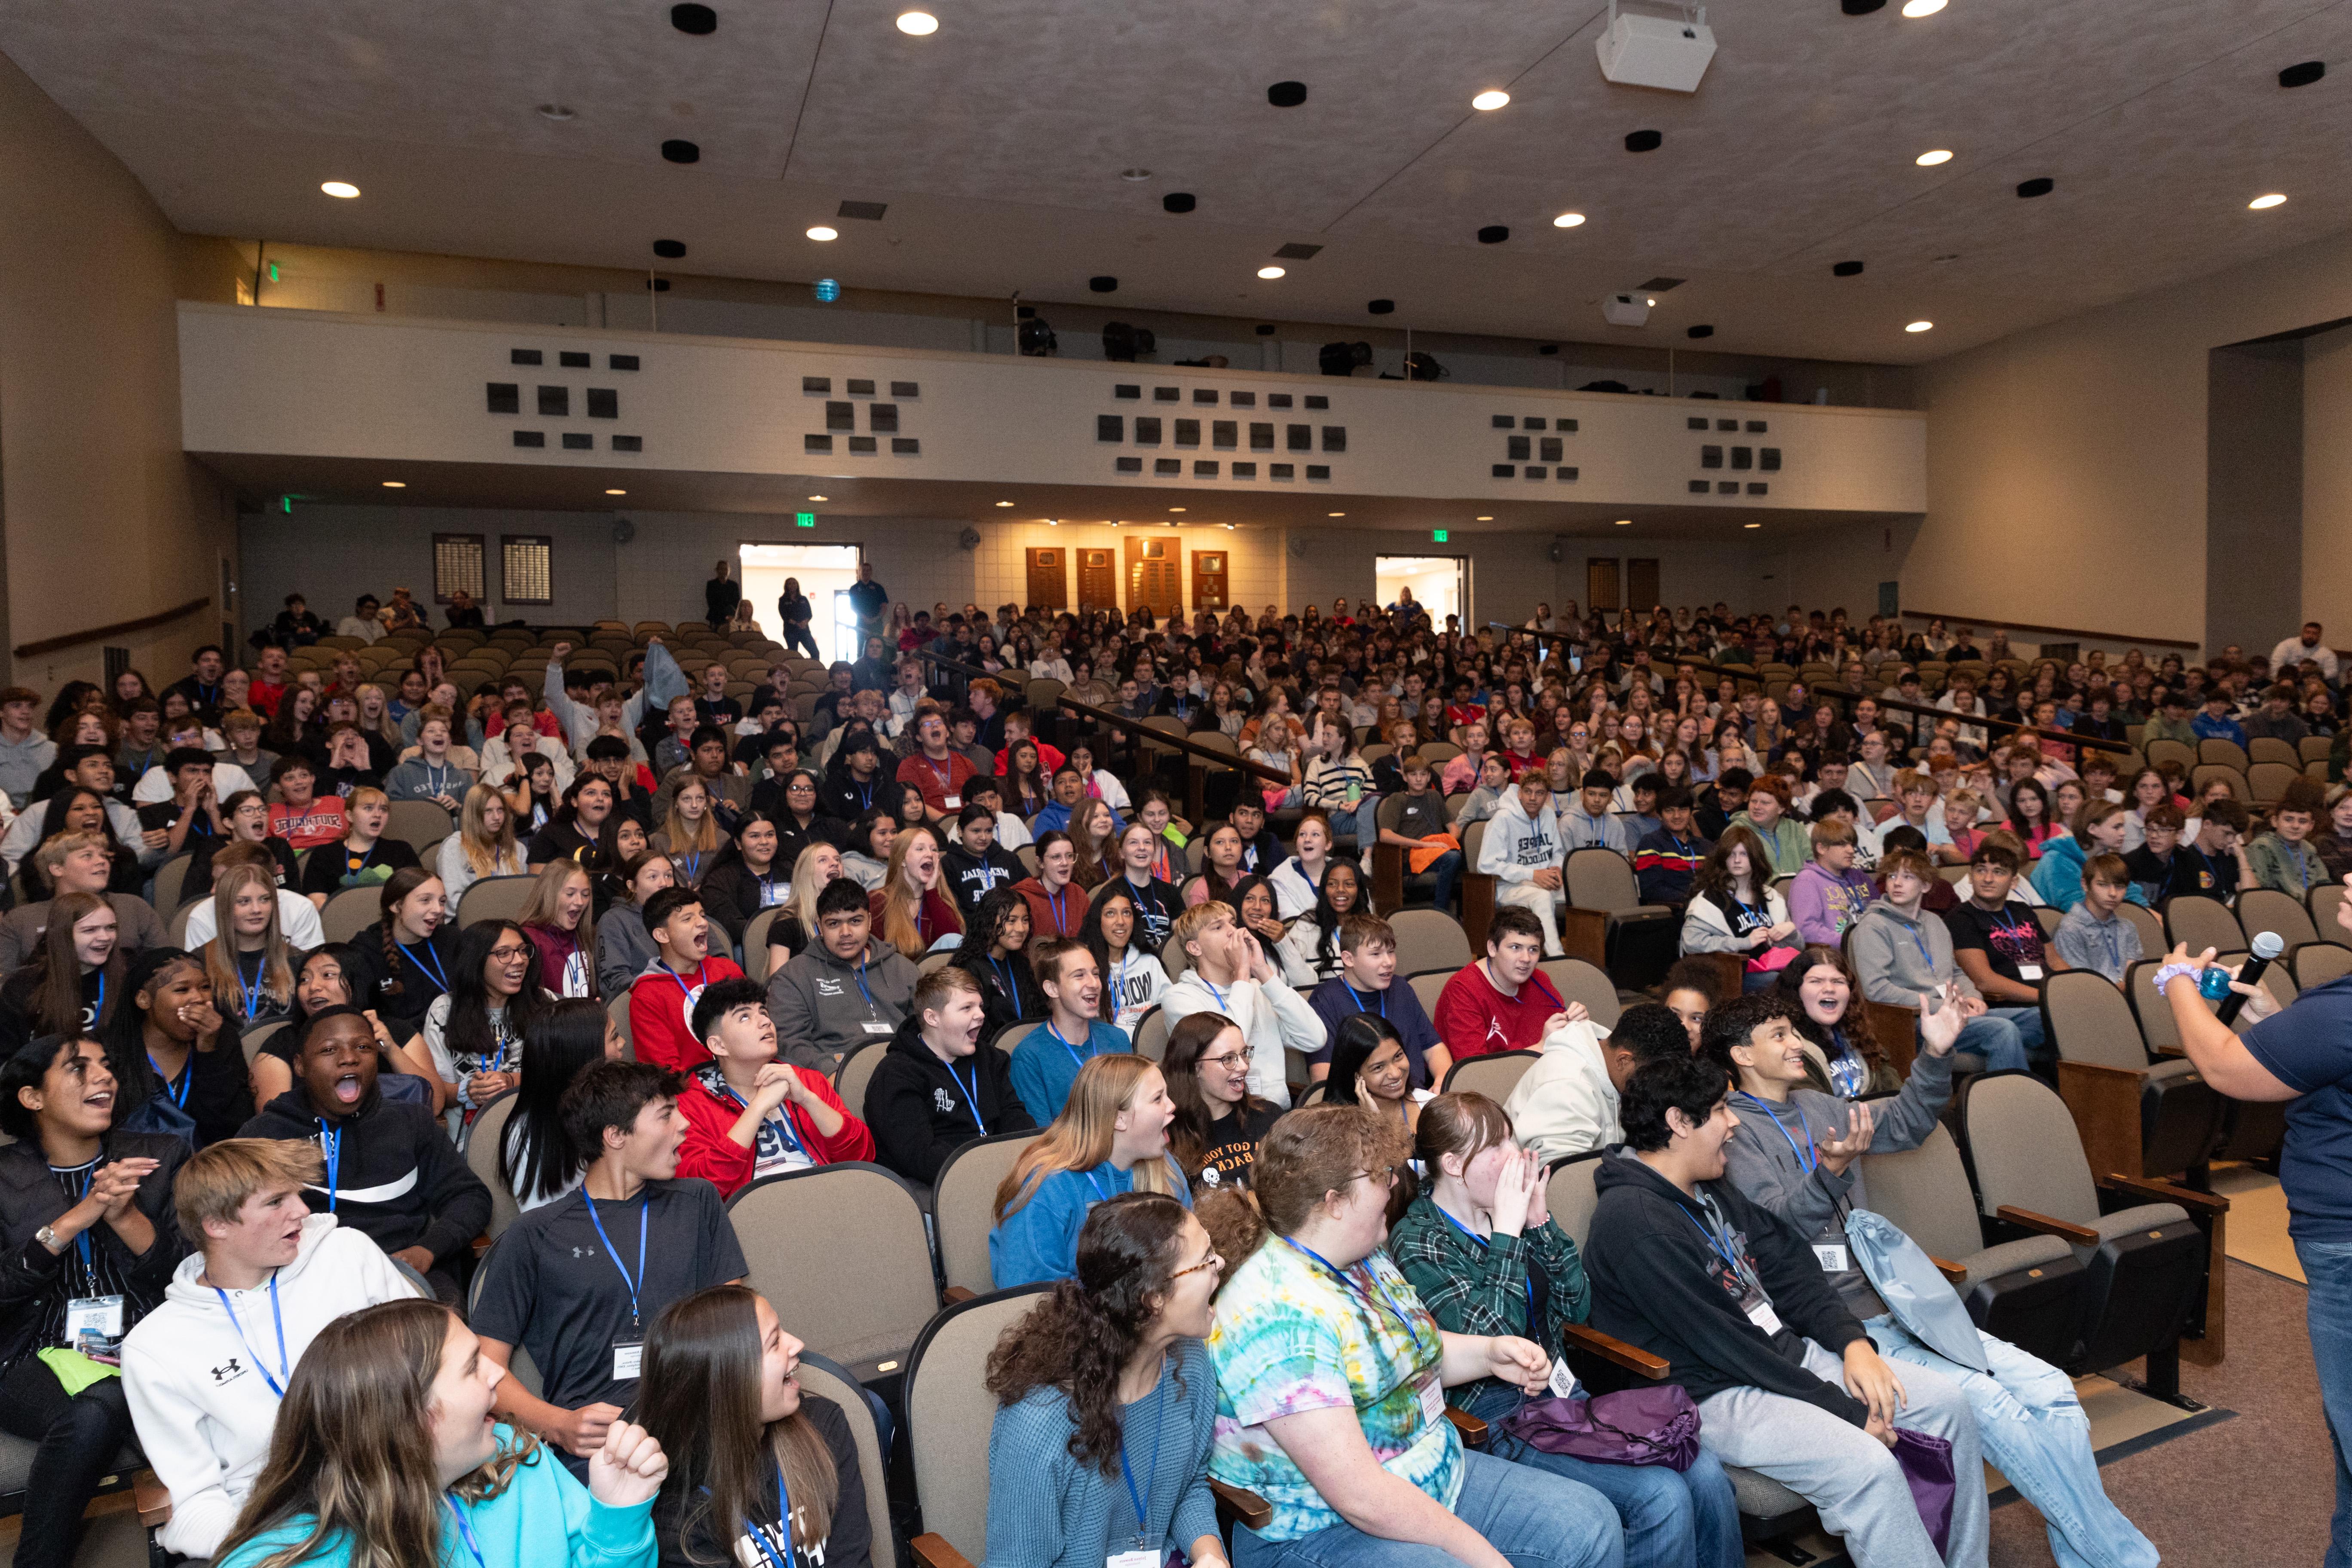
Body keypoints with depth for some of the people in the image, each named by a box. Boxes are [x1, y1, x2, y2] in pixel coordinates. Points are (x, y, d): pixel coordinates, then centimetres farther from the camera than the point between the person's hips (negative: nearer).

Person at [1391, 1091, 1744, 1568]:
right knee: (1663, 1495, -21)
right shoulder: (1417, 1243, -12)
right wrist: (1506, 1232, -19)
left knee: (1707, 1475, -9)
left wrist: (1539, 1220, -3)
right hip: (1496, 1418, -7)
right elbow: (1492, 1343, -22)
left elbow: (1578, 1306, 8)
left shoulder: (1508, 1210, 8)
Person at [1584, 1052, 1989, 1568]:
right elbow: (1722, 1345, -22)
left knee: (1948, 1405, 4)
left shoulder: (1713, 1192, 11)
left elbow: (1789, 1269, 14)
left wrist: (1853, 1343, -4)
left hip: (1789, 1355, 10)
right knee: (1867, 1467, -29)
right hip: (1715, 1396, -10)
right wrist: (1847, 1411, -16)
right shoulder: (1633, 1220, -22)